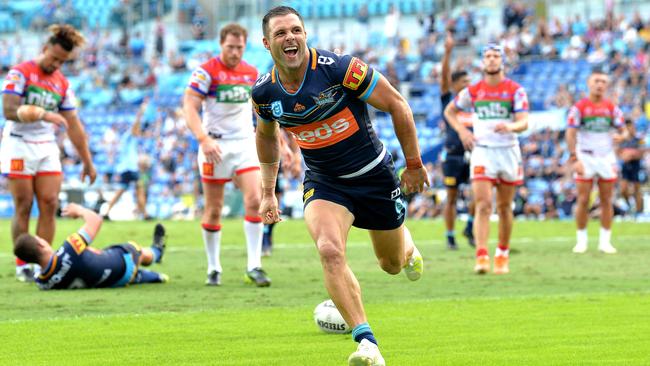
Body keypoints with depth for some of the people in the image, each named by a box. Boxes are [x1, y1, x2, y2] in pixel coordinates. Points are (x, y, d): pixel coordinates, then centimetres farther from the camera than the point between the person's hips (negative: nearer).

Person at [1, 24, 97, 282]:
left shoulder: (62, 84, 10)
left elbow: (73, 126, 14)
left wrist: (87, 161, 11)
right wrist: (44, 115, -31)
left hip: (47, 149, 5)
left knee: (49, 205, -5)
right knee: (23, 207, -5)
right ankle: (21, 265, 1)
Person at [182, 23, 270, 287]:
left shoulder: (252, 73, 9)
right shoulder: (206, 72, -8)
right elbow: (189, 106, -15)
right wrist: (203, 139, -28)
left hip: (245, 144, 4)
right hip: (215, 146, -4)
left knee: (254, 200, -12)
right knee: (214, 209, 1)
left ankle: (254, 266, -9)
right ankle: (214, 268, 13)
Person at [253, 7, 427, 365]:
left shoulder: (339, 68, -23)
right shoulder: (264, 92, -10)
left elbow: (397, 105, -13)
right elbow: (267, 135, 14)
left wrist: (414, 164, -7)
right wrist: (268, 193, 15)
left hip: (374, 175, -2)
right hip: (322, 183, 2)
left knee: (392, 264, 15)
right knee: (329, 251, -27)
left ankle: (406, 245, 55)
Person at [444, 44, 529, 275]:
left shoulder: (515, 90, -1)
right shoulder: (473, 91, 4)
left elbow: (524, 123, -12)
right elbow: (449, 111, 19)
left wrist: (511, 127, -34)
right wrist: (461, 131, 2)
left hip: (508, 152, 0)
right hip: (482, 152, 0)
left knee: (504, 207, 10)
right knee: (483, 206, -14)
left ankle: (503, 255, 25)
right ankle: (482, 258, -22)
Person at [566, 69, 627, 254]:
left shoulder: (612, 108, 7)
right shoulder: (579, 107, -3)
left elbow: (623, 130, 8)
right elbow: (570, 135, -6)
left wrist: (620, 136, -17)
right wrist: (574, 160, -15)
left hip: (606, 157, 3)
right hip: (585, 158, -3)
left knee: (607, 200, 2)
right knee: (583, 200, -3)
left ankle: (605, 241, 8)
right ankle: (581, 240, 5)